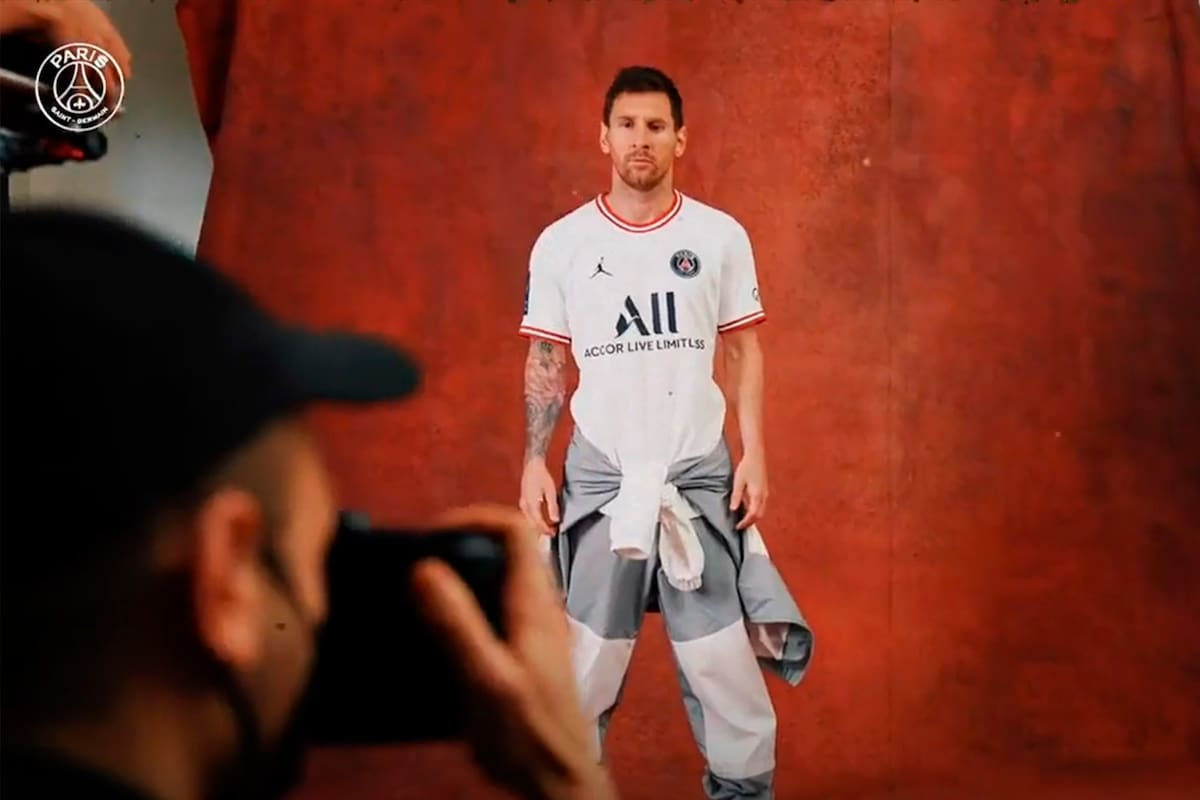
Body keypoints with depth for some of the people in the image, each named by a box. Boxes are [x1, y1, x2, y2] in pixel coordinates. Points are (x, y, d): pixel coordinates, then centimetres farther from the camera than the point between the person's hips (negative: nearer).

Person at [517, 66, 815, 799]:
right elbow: (546, 362, 5)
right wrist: (534, 464, -2)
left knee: (724, 658, 3)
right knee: (583, 661, 7)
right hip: (600, 473, 0)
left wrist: (755, 456, -4)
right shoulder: (561, 243, 1)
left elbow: (746, 353, 4)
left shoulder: (721, 236, 1)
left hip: (700, 470, 0)